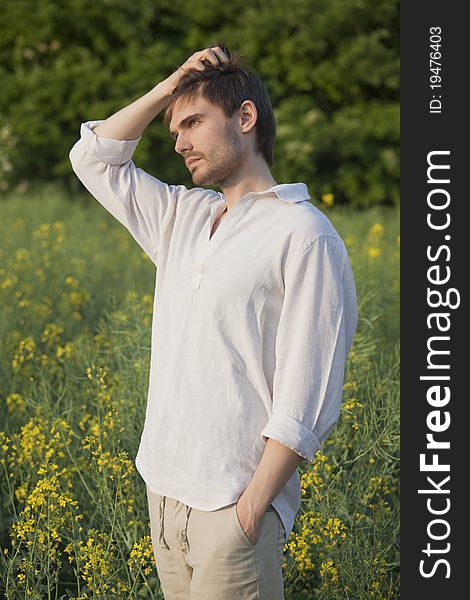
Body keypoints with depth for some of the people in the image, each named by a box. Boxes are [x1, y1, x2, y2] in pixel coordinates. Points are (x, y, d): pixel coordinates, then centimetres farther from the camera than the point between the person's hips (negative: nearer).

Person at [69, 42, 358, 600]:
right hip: (164, 488, 7)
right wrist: (170, 87, 9)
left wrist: (253, 505, -19)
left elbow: (306, 398, -15)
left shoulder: (304, 235, -11)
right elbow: (93, 157, 19)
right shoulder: (182, 217, 13)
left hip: (233, 502, -7)